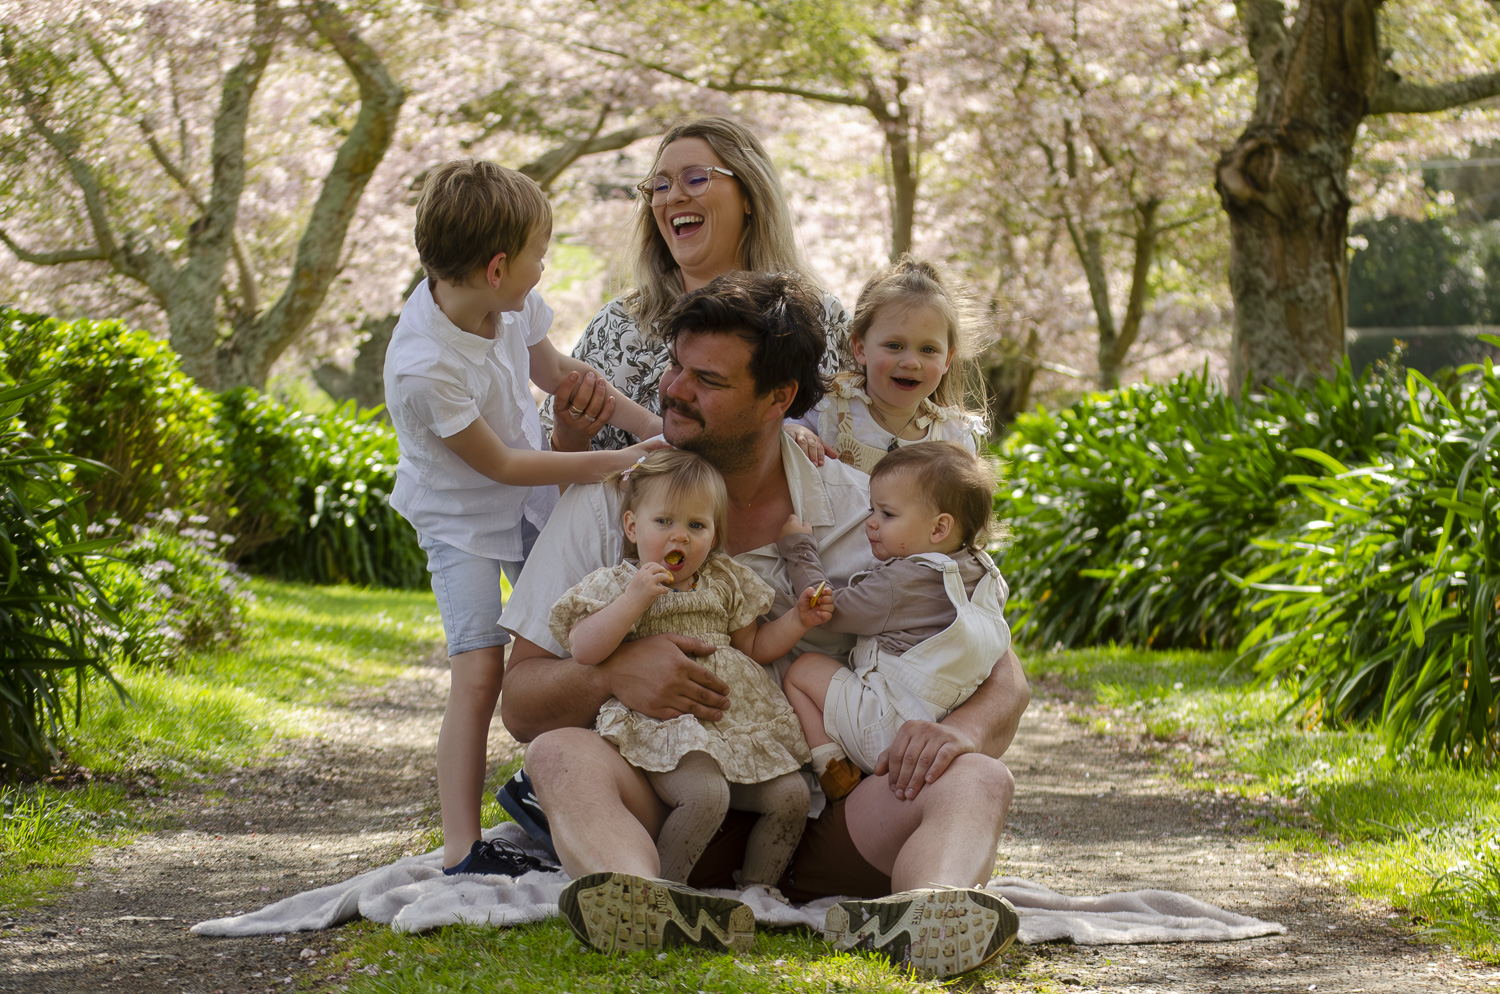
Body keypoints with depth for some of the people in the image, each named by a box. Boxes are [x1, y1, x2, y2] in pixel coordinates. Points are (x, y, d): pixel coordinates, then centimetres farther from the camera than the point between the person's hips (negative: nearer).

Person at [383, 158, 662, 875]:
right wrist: (620, 463, -20)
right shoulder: (425, 368, -33)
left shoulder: (512, 302, -12)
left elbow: (555, 371, 8)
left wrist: (649, 427, 0)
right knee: (479, 670, -17)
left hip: (532, 497, 7)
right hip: (463, 516, -7)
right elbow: (500, 464, -23)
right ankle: (462, 848, -15)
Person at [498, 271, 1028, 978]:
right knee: (562, 753, -29)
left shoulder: (862, 514, 4)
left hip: (818, 818, 1)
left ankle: (917, 917, -59)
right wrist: (609, 674, -19)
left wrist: (961, 729, -20)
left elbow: (1003, 680, 5)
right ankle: (655, 912, -60)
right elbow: (519, 705, 3)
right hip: (665, 812, 0)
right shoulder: (606, 502, 4)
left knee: (978, 779, -24)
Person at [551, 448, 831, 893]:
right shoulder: (615, 584, 2)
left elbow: (754, 647, 25)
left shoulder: (725, 582, 16)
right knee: (706, 793, -32)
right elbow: (583, 650, -12)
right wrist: (635, 598, -18)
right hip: (663, 726, -6)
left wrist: (798, 619, 10)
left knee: (790, 793, -7)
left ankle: (757, 886, 11)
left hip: (738, 719, 6)